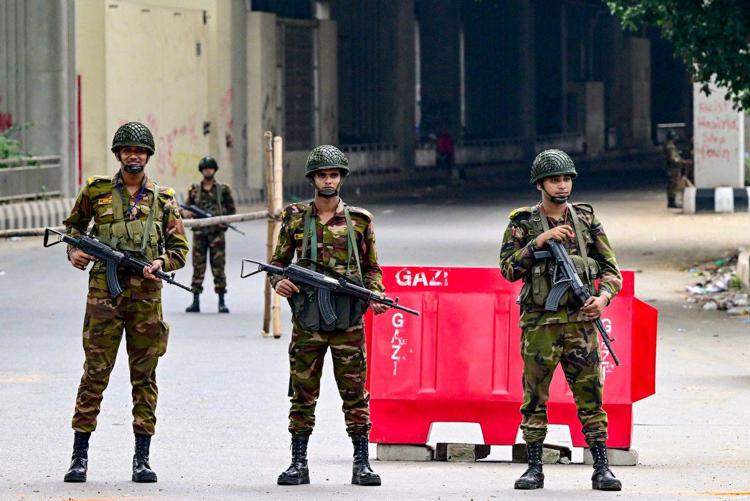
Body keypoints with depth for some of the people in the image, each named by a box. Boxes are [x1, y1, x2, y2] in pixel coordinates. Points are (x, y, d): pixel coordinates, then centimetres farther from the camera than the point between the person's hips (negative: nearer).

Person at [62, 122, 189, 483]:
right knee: (95, 372, -3)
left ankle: (142, 459, 8)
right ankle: (79, 456, 1)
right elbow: (73, 224, 23)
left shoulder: (162, 199, 7)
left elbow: (180, 249, 11)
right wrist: (74, 250, 4)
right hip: (103, 291, -1)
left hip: (146, 294, 1)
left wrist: (161, 262, -9)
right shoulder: (96, 191, 6)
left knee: (144, 375, 4)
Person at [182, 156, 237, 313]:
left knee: (218, 268, -2)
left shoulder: (223, 190, 5)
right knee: (198, 267, 1)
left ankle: (222, 302, 1)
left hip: (217, 233, -1)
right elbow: (187, 209, 13)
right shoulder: (194, 190, 9)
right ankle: (195, 301, 5)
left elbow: (232, 210, 8)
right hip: (199, 232, 1)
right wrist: (185, 213, -10)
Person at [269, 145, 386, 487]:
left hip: (348, 319, -1)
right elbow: (278, 261, 13)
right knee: (303, 392, 3)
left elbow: (372, 268, 12)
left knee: (355, 393, -1)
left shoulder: (359, 220, 6)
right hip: (307, 317, 1)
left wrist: (375, 294, -6)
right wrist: (278, 281, -8)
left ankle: (362, 463, 3)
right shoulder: (295, 218, 7)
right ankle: (298, 464, 8)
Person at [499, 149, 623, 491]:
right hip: (539, 323, -1)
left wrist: (603, 297, -8)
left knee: (590, 396, -1)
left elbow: (610, 270, 11)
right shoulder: (522, 224, 5)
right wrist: (538, 241, -16)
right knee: (534, 399, 2)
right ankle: (535, 469, 10)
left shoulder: (586, 220, 10)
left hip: (580, 322, 1)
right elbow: (508, 268, -7)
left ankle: (601, 469, 0)